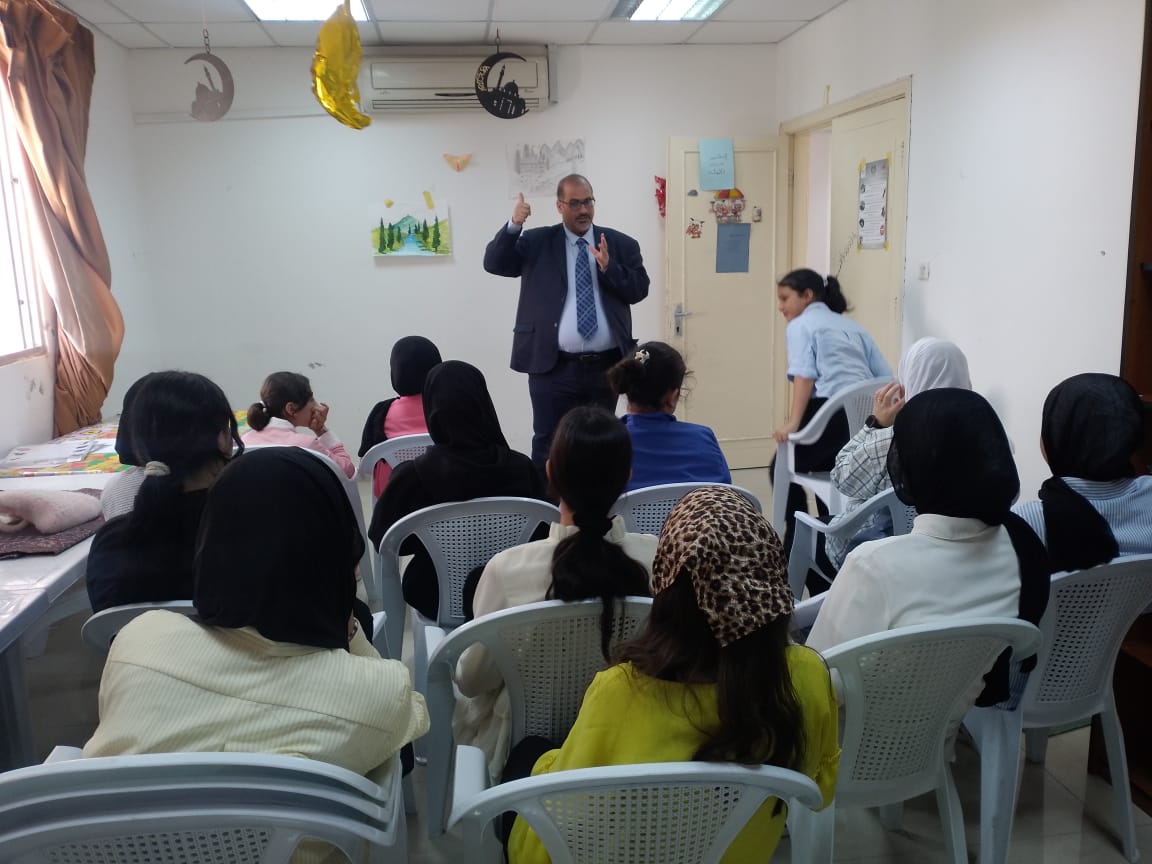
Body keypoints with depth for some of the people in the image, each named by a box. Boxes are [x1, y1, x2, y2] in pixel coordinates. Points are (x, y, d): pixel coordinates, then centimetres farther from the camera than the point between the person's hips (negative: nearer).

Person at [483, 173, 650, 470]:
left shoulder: (621, 244, 8)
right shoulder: (536, 243, 5)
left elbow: (639, 289, 3)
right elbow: (494, 263, -3)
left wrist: (609, 267, -13)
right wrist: (513, 225, -18)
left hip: (605, 367, 2)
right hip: (553, 368, -2)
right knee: (547, 446, 3)